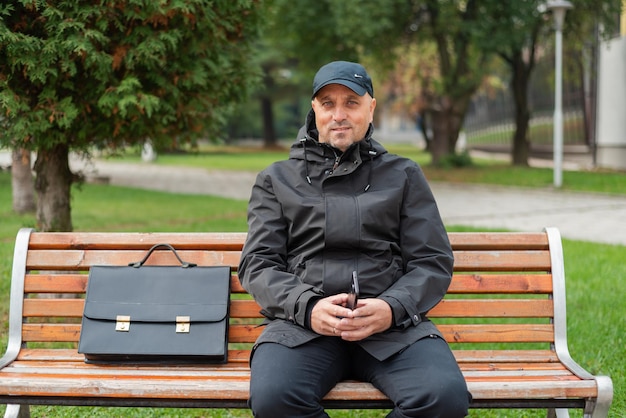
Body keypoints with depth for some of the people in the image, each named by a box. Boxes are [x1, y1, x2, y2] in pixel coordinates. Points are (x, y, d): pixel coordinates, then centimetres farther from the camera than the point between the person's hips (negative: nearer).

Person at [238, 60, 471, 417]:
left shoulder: (404, 175, 19)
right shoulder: (276, 180, 19)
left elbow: (433, 262, 11)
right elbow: (258, 264, 10)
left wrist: (392, 308, -10)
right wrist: (308, 307, -11)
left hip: (393, 324, 1)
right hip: (302, 324, 0)